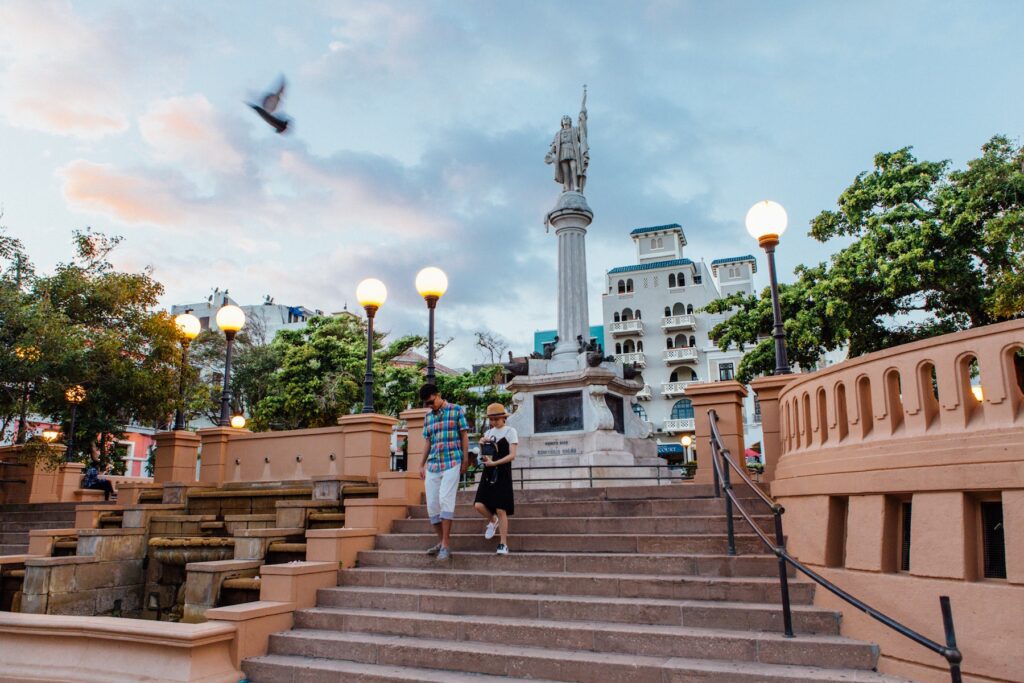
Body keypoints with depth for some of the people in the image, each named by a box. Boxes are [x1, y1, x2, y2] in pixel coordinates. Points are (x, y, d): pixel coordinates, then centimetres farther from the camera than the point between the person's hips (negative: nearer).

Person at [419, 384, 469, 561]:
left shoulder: (457, 410, 0)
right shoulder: (428, 417, 14)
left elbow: (464, 436, 0)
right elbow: (427, 442, 18)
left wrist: (465, 460, -4)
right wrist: (422, 465, 15)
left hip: (452, 463, -5)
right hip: (432, 465, 6)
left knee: (445, 500, -17)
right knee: (432, 504, 3)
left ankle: (446, 545, -13)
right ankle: (441, 541, 16)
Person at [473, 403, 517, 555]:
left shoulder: (510, 431, -2)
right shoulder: (488, 433, 13)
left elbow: (512, 455, -9)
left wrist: (493, 463, -19)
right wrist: (482, 446, -4)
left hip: (502, 474, -5)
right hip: (488, 473, 5)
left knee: (500, 509, -6)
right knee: (479, 505, -9)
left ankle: (503, 544, 2)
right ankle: (492, 520, 23)